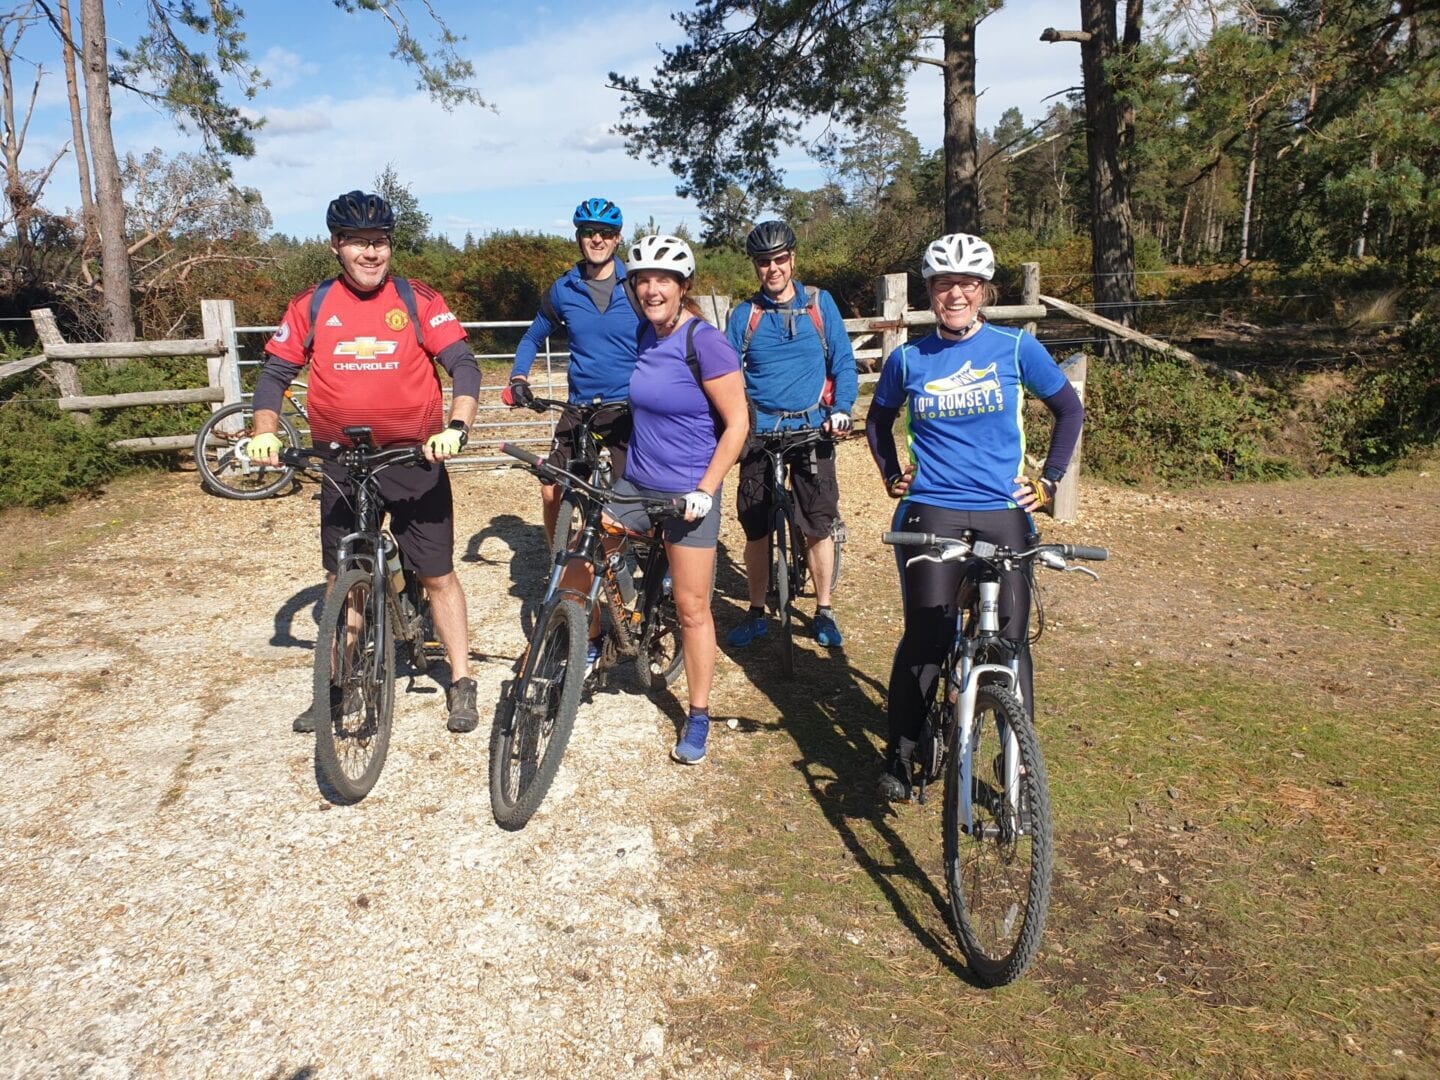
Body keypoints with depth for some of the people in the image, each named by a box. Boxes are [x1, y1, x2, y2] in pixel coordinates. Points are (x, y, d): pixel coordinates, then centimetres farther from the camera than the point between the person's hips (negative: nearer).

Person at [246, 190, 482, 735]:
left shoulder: (418, 300, -5)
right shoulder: (311, 306, 2)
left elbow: (464, 365, -10)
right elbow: (275, 373, 5)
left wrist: (456, 427, -26)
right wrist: (265, 430, -11)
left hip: (415, 460, -2)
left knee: (438, 575, 3)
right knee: (342, 578, 13)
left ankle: (462, 684, 16)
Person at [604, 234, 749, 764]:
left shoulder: (705, 342, -16)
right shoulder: (645, 333, 4)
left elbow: (737, 423, -15)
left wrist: (706, 490, -19)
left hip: (688, 492, -6)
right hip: (635, 483, 6)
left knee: (692, 608, 3)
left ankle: (698, 719, 18)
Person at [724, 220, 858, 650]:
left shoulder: (820, 303, 4)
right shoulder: (744, 314, 6)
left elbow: (843, 361, 3)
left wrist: (841, 409, -11)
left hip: (812, 429, -1)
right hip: (760, 432, 1)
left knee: (818, 527, 2)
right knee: (756, 530, 5)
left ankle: (823, 612, 19)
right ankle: (756, 612, 21)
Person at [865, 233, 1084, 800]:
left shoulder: (1016, 347, 0)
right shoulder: (908, 359, 3)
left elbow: (1069, 409, 12)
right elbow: (878, 419, 21)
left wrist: (1048, 479, 7)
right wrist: (891, 474, 10)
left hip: (1003, 513, 0)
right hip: (930, 514, 0)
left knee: (1010, 638, 1)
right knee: (926, 638, -4)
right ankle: (899, 753, 14)